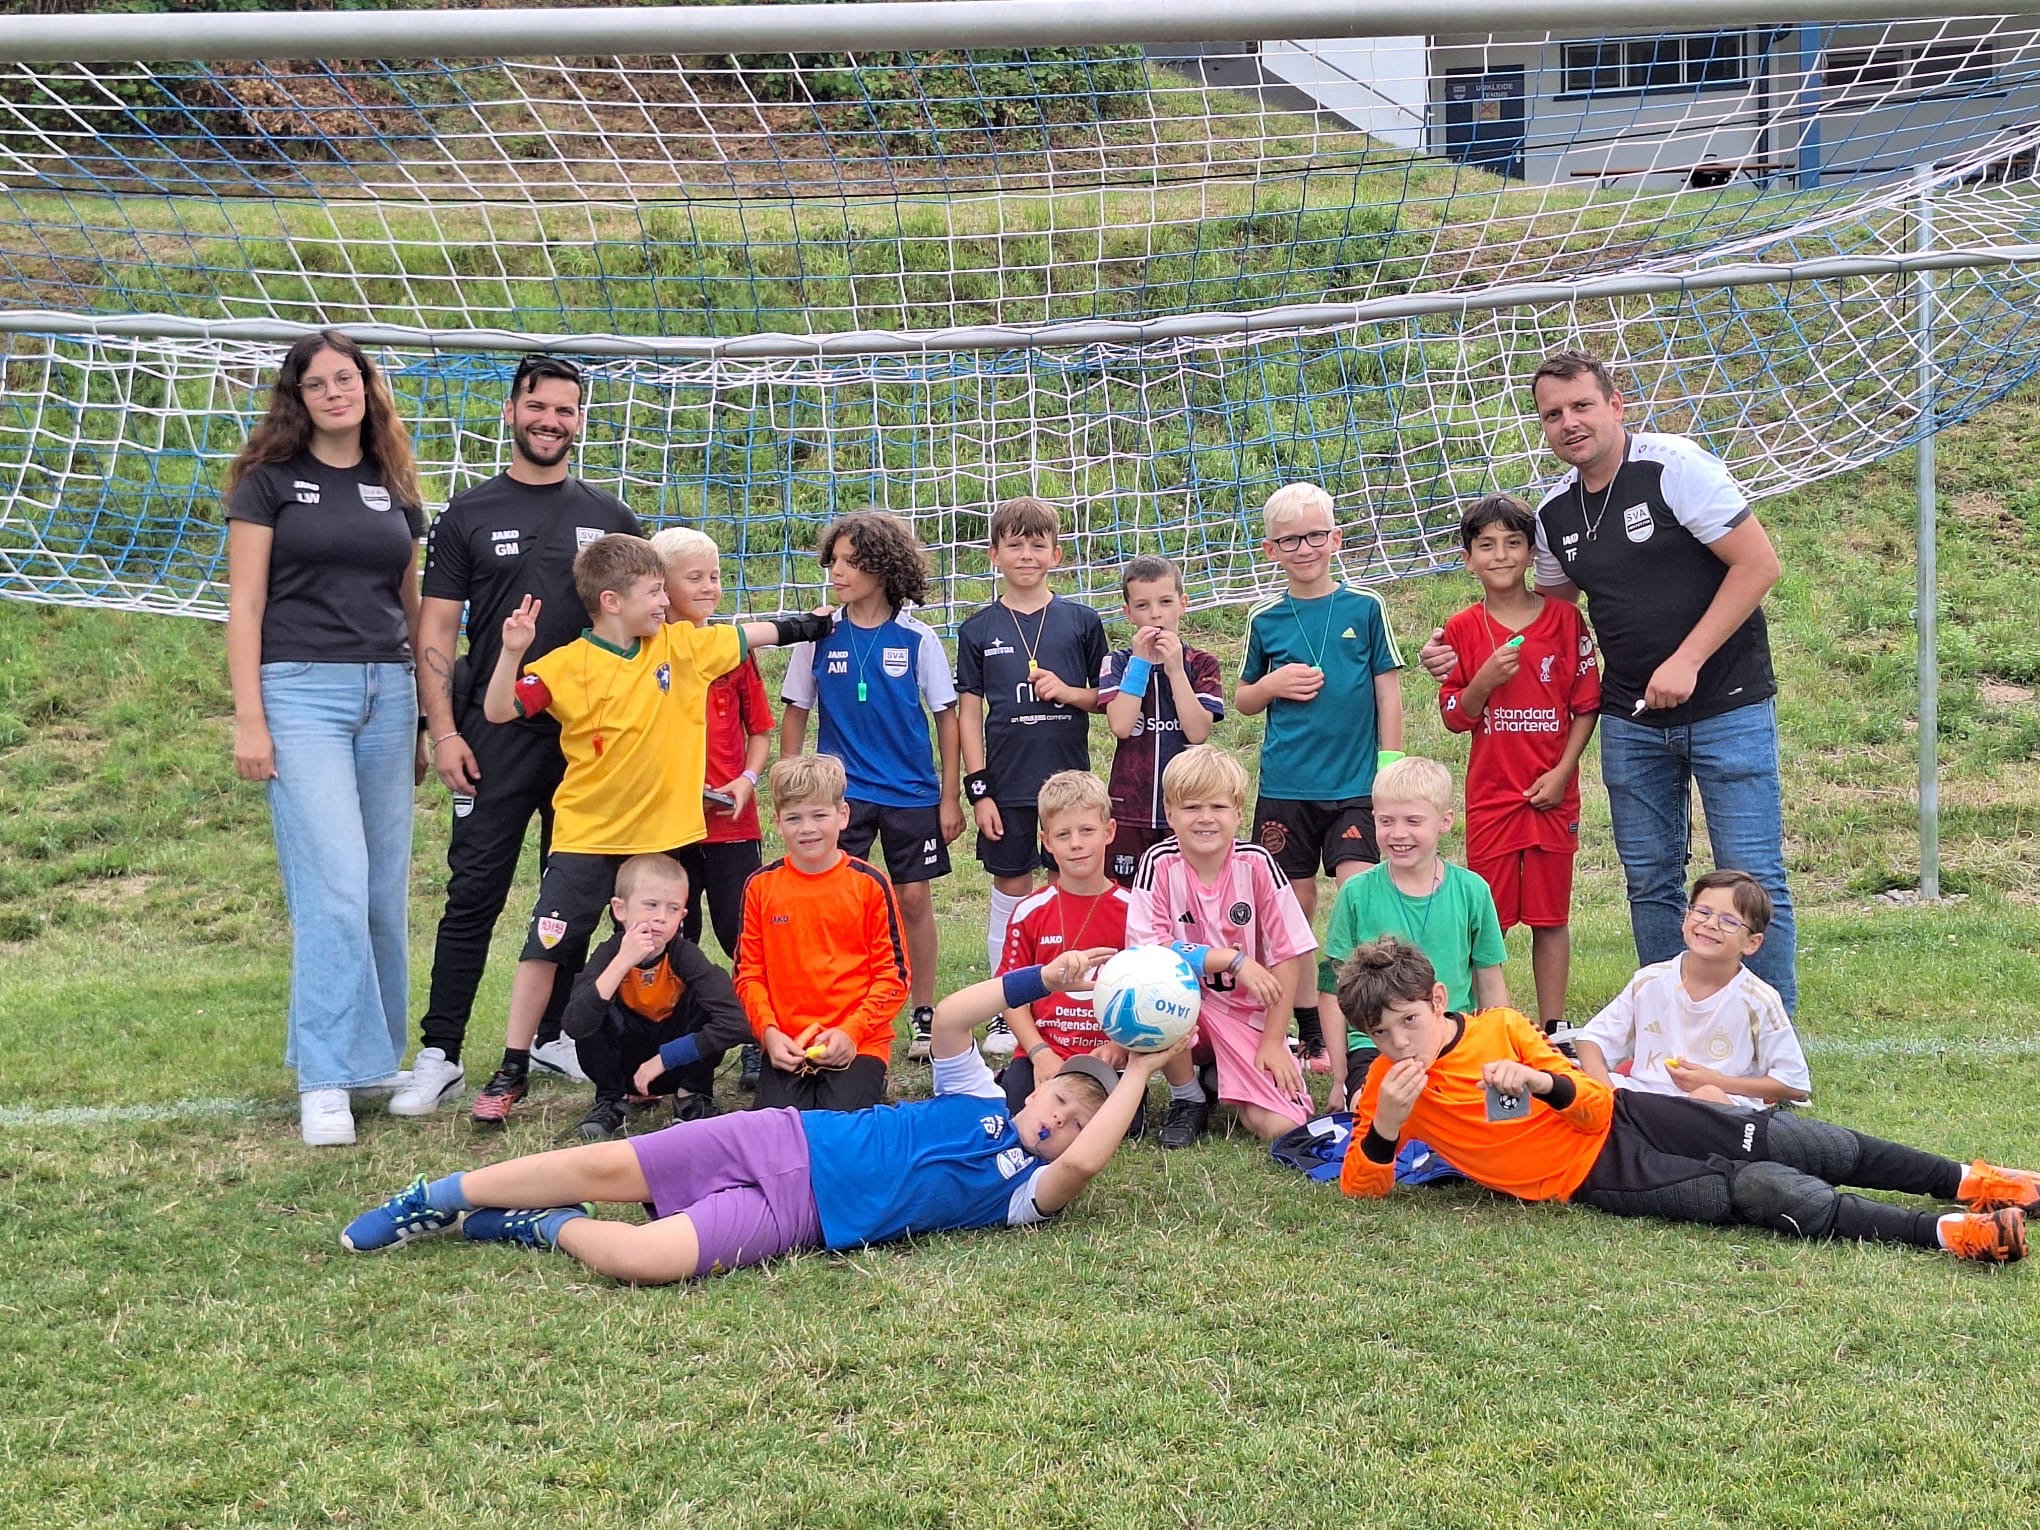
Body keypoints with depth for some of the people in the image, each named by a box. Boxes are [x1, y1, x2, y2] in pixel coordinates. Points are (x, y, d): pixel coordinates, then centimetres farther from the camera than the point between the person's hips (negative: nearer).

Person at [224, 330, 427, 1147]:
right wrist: (248, 718, -9)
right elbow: (244, 605, -1)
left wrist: (427, 712, 16)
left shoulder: (395, 490, 15)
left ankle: (375, 1057, 17)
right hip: (302, 689, -4)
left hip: (387, 692, 5)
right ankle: (325, 1079, -11)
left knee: (386, 889, 5)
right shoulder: (271, 481, 3)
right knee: (335, 884, -14)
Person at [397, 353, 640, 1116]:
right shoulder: (467, 515, 4)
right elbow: (436, 633, 2)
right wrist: (443, 731, -8)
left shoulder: (610, 518, 10)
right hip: (497, 738, -2)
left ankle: (553, 1037, 22)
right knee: (473, 895, -4)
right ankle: (439, 1055, 0)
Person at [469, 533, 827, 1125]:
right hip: (588, 836, -4)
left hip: (662, 832, 4)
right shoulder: (568, 665, -12)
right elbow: (498, 711, -17)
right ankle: (512, 1071, 5)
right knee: (545, 945, -3)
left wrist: (811, 625, 19)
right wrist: (512, 651, -30)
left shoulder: (681, 646, 1)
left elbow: (755, 633, 14)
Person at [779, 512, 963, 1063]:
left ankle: (925, 1016, 17)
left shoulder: (916, 639, -5)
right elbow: (795, 713, 7)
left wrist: (950, 796, -1)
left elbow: (946, 717, 0)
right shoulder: (819, 637, -1)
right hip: (840, 790, 1)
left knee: (914, 898, 4)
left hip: (912, 791, -1)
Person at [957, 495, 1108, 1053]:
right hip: (1008, 787, 0)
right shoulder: (979, 630, 3)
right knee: (1010, 894, 6)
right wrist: (978, 790, -3)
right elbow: (970, 714, 3)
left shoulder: (1081, 622, 4)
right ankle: (1007, 1013, 15)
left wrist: (1069, 692, -11)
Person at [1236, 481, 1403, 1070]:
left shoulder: (1365, 608, 1)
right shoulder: (1266, 620, 5)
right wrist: (1274, 684, -7)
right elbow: (1242, 701, 15)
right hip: (1285, 785, 2)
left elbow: (1388, 693, 4)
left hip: (1356, 783, -2)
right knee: (1296, 906, 7)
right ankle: (1310, 1031, 17)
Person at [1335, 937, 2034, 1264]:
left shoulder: (1501, 1026, -1)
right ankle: (1946, 1232, -25)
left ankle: (1967, 1181, 9)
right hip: (1599, 1180, -3)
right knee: (1763, 1191, -20)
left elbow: (1596, 1105, 0)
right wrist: (1387, 1123, -28)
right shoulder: (1387, 1083, -4)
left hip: (1624, 1118, 3)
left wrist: (1543, 1082, -24)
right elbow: (1362, 1185, -8)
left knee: (1792, 1142, -6)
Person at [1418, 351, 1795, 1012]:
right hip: (1632, 722, 6)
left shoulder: (1673, 466, -13)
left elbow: (1759, 564, -15)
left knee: (1752, 878, -3)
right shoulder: (1554, 512, 5)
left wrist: (1686, 661, -18)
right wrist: (1464, 653, 6)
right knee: (1650, 882, 10)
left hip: (1727, 709, -5)